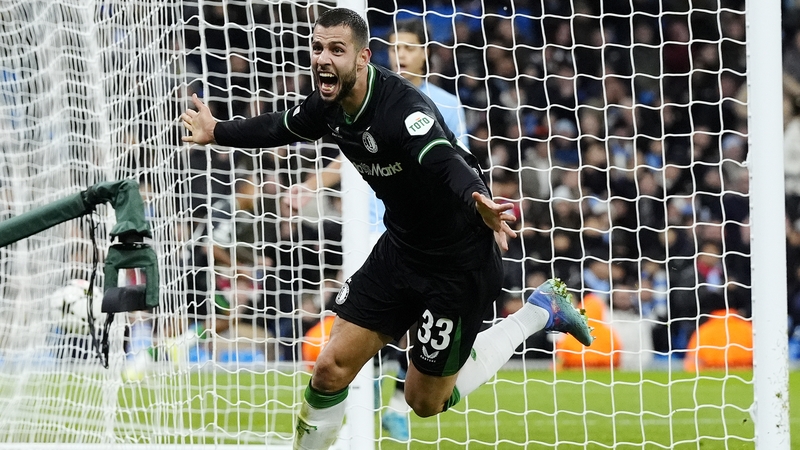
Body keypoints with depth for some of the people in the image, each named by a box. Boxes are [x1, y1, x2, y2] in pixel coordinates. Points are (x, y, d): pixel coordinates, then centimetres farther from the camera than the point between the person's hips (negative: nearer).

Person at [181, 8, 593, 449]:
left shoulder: (401, 107, -31)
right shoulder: (328, 106, -6)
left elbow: (446, 161, -48)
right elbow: (280, 127, 17)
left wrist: (478, 201, -69)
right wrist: (216, 132, 33)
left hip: (460, 263, -7)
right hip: (401, 247, 7)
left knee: (425, 400, 8)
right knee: (331, 369, 0)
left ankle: (538, 311, 22)